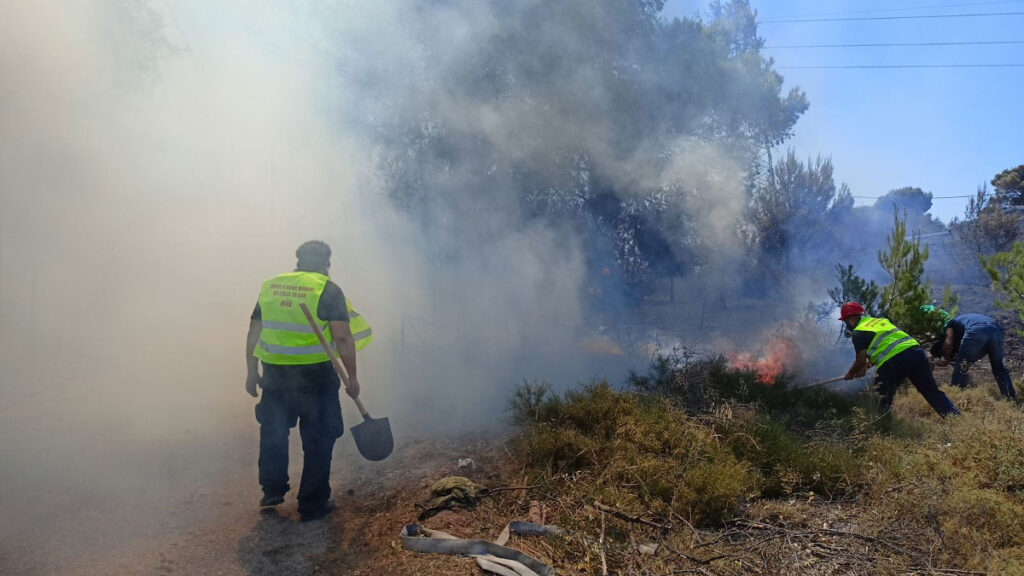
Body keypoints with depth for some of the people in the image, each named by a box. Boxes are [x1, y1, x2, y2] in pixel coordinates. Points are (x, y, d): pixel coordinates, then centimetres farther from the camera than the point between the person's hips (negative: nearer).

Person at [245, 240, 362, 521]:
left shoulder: (270, 286, 9)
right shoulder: (328, 290, -5)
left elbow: (253, 334, 11)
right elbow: (343, 337, -12)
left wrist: (252, 372, 19)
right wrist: (352, 376, -4)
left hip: (274, 374, 4)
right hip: (315, 375, -4)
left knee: (273, 433, 23)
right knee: (318, 439, 9)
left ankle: (272, 490, 32)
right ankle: (312, 504, 15)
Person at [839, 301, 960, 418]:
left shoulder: (859, 333, 4)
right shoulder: (879, 321, 27)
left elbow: (860, 360, 2)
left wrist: (849, 374, 19)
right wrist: (865, 366, 29)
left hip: (894, 362, -7)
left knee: (882, 397, 11)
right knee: (933, 392, 12)